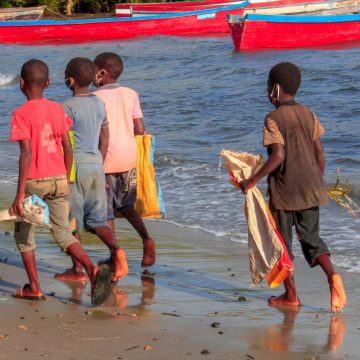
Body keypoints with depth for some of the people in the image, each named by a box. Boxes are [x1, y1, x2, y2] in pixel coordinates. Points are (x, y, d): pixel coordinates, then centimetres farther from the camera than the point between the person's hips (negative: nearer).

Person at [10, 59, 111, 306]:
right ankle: (93, 269, -15)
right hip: (58, 179, 5)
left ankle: (34, 288, 15)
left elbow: (27, 154, -18)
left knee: (23, 233, 15)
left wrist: (20, 194, -17)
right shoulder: (57, 109, 4)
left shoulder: (22, 114, -12)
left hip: (34, 181, -4)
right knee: (63, 233, 9)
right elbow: (68, 148, 5)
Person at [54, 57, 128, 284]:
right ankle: (116, 250, -13)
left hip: (75, 166, -6)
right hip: (96, 164, 6)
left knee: (72, 221, 4)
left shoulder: (68, 107, -13)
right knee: (97, 218, 11)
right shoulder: (100, 104, 8)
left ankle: (77, 270, 8)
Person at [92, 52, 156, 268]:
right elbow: (140, 129, 3)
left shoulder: (96, 98, -11)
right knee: (126, 205, 21)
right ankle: (146, 239, 1)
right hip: (129, 159, 5)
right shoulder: (131, 94, 4)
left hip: (106, 161, -5)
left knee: (106, 211, 6)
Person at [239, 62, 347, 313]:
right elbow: (320, 155, 6)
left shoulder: (273, 118, -12)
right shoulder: (308, 115, 5)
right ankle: (332, 275, -14)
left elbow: (278, 155, -22)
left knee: (282, 242, 9)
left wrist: (253, 181, -15)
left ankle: (291, 295, 12)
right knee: (310, 237, 12)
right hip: (310, 189, 5)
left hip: (284, 191, -5)